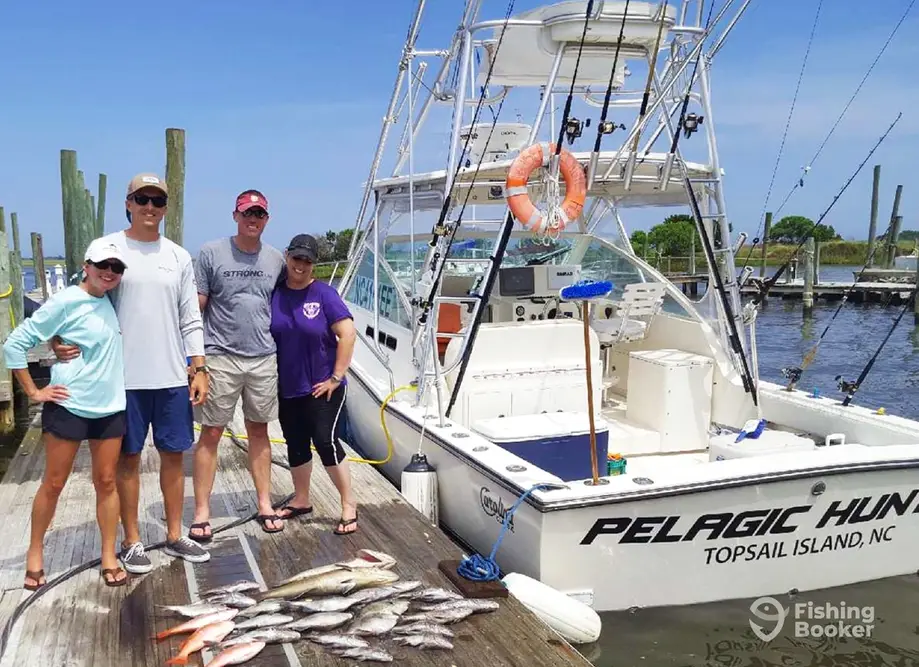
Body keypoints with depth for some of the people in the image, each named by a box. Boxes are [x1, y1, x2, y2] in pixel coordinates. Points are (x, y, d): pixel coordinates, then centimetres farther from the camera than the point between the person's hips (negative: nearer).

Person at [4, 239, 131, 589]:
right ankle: (35, 554, 25)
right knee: (53, 484, 7)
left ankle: (109, 557, 18)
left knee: (106, 481, 9)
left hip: (110, 407, 5)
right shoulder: (65, 302, -13)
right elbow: (14, 344, -10)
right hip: (68, 407, -5)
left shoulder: (110, 301, 4)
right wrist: (34, 392, -9)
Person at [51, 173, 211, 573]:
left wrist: (199, 369, 4)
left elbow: (190, 319, 9)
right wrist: (59, 338, -17)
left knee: (174, 454, 10)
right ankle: (132, 542, 19)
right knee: (129, 457, 6)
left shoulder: (178, 256, 8)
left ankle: (174, 536, 23)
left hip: (173, 377, 3)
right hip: (125, 377, -3)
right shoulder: (107, 248, -1)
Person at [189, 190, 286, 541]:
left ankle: (265, 505, 21)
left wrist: (275, 342, 10)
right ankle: (202, 512, 9)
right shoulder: (211, 253, -4)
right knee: (210, 433, 2)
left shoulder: (276, 259, 7)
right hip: (221, 357, -3)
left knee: (259, 431, 12)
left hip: (263, 358, 4)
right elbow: (196, 307, -3)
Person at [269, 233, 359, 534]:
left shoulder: (324, 294, -11)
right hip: (287, 387, 4)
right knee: (296, 444, 14)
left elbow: (347, 334, -13)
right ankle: (301, 500, 32)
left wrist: (336, 377, -14)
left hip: (321, 387, -4)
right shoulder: (274, 293, 0)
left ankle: (349, 504, 8)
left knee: (325, 441, -6)